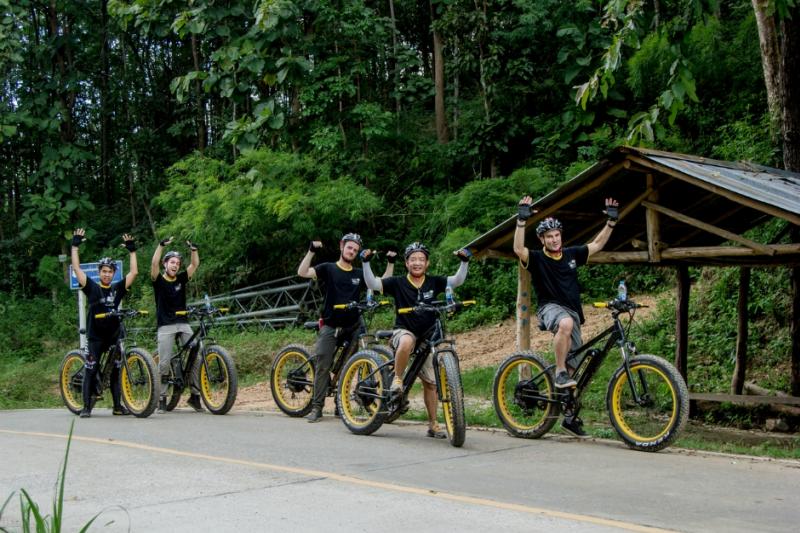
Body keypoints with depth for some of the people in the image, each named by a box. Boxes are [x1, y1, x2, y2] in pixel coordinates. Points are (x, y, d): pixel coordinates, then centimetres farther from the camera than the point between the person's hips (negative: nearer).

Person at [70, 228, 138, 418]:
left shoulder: (118, 288, 6)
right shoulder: (92, 287, 0)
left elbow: (134, 272, 3)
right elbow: (76, 268, -7)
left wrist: (132, 250, 2)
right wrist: (75, 246, -9)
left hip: (114, 335, 3)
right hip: (95, 336, -3)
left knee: (116, 370, 7)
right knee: (90, 371, -1)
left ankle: (118, 405, 14)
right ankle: (86, 407, 3)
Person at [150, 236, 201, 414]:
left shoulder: (181, 279, 11)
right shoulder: (158, 280, 2)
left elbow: (195, 264, 3)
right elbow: (154, 263, -14)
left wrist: (193, 249, -12)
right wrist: (161, 245, -22)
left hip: (183, 324, 3)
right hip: (165, 326, -3)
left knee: (196, 359, -7)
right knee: (164, 364, -6)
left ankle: (195, 396, 1)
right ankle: (162, 399, 2)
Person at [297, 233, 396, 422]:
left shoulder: (360, 274, 12)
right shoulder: (328, 269, 2)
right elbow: (302, 272, -11)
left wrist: (391, 263, 2)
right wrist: (311, 251, -22)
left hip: (353, 326, 2)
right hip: (330, 326, -2)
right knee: (322, 366, -5)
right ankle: (316, 408, 0)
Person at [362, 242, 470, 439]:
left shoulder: (434, 282, 0)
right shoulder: (398, 283, -6)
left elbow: (457, 280, -10)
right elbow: (372, 284, -14)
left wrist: (464, 262, -24)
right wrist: (366, 262, -25)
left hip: (427, 337, 3)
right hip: (404, 331, -3)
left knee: (431, 382, 4)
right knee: (406, 342, -41)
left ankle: (433, 425, 14)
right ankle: (397, 379, -19)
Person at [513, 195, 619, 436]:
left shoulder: (571, 254, 11)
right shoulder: (536, 259, -3)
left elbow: (597, 244, 19)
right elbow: (518, 249, -23)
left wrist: (611, 222, 9)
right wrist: (522, 221, -30)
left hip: (572, 311, 5)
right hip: (550, 308, -5)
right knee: (566, 323, -43)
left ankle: (571, 416, 15)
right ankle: (559, 372, -30)